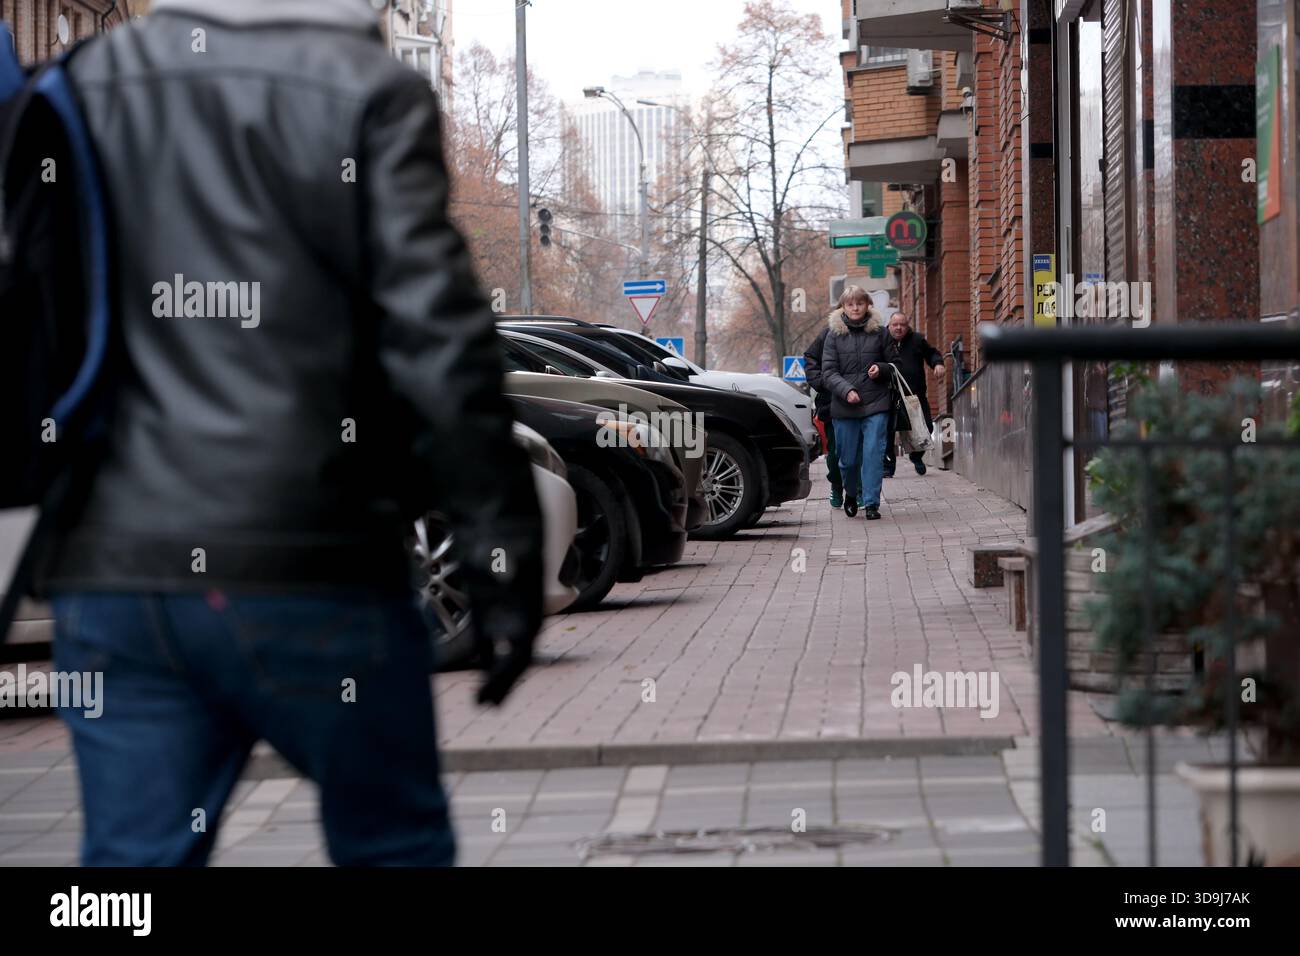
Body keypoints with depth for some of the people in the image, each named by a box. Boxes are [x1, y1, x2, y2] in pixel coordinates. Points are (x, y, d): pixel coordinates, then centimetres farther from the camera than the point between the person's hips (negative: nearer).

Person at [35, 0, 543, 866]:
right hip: (309, 566, -4)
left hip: (109, 569, 4)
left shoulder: (89, 80, 10)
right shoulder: (371, 93, -4)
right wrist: (503, 549, -9)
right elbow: (436, 337, -11)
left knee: (133, 855, 6)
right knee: (394, 845, 13)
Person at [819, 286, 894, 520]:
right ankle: (851, 494, 33)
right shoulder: (834, 334, 4)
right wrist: (846, 390, -16)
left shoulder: (879, 332, 6)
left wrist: (881, 369, -5)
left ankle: (871, 503, -6)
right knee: (848, 458, 5)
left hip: (876, 404, 0)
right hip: (844, 406, 0)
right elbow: (828, 371, -1)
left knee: (873, 454, -10)